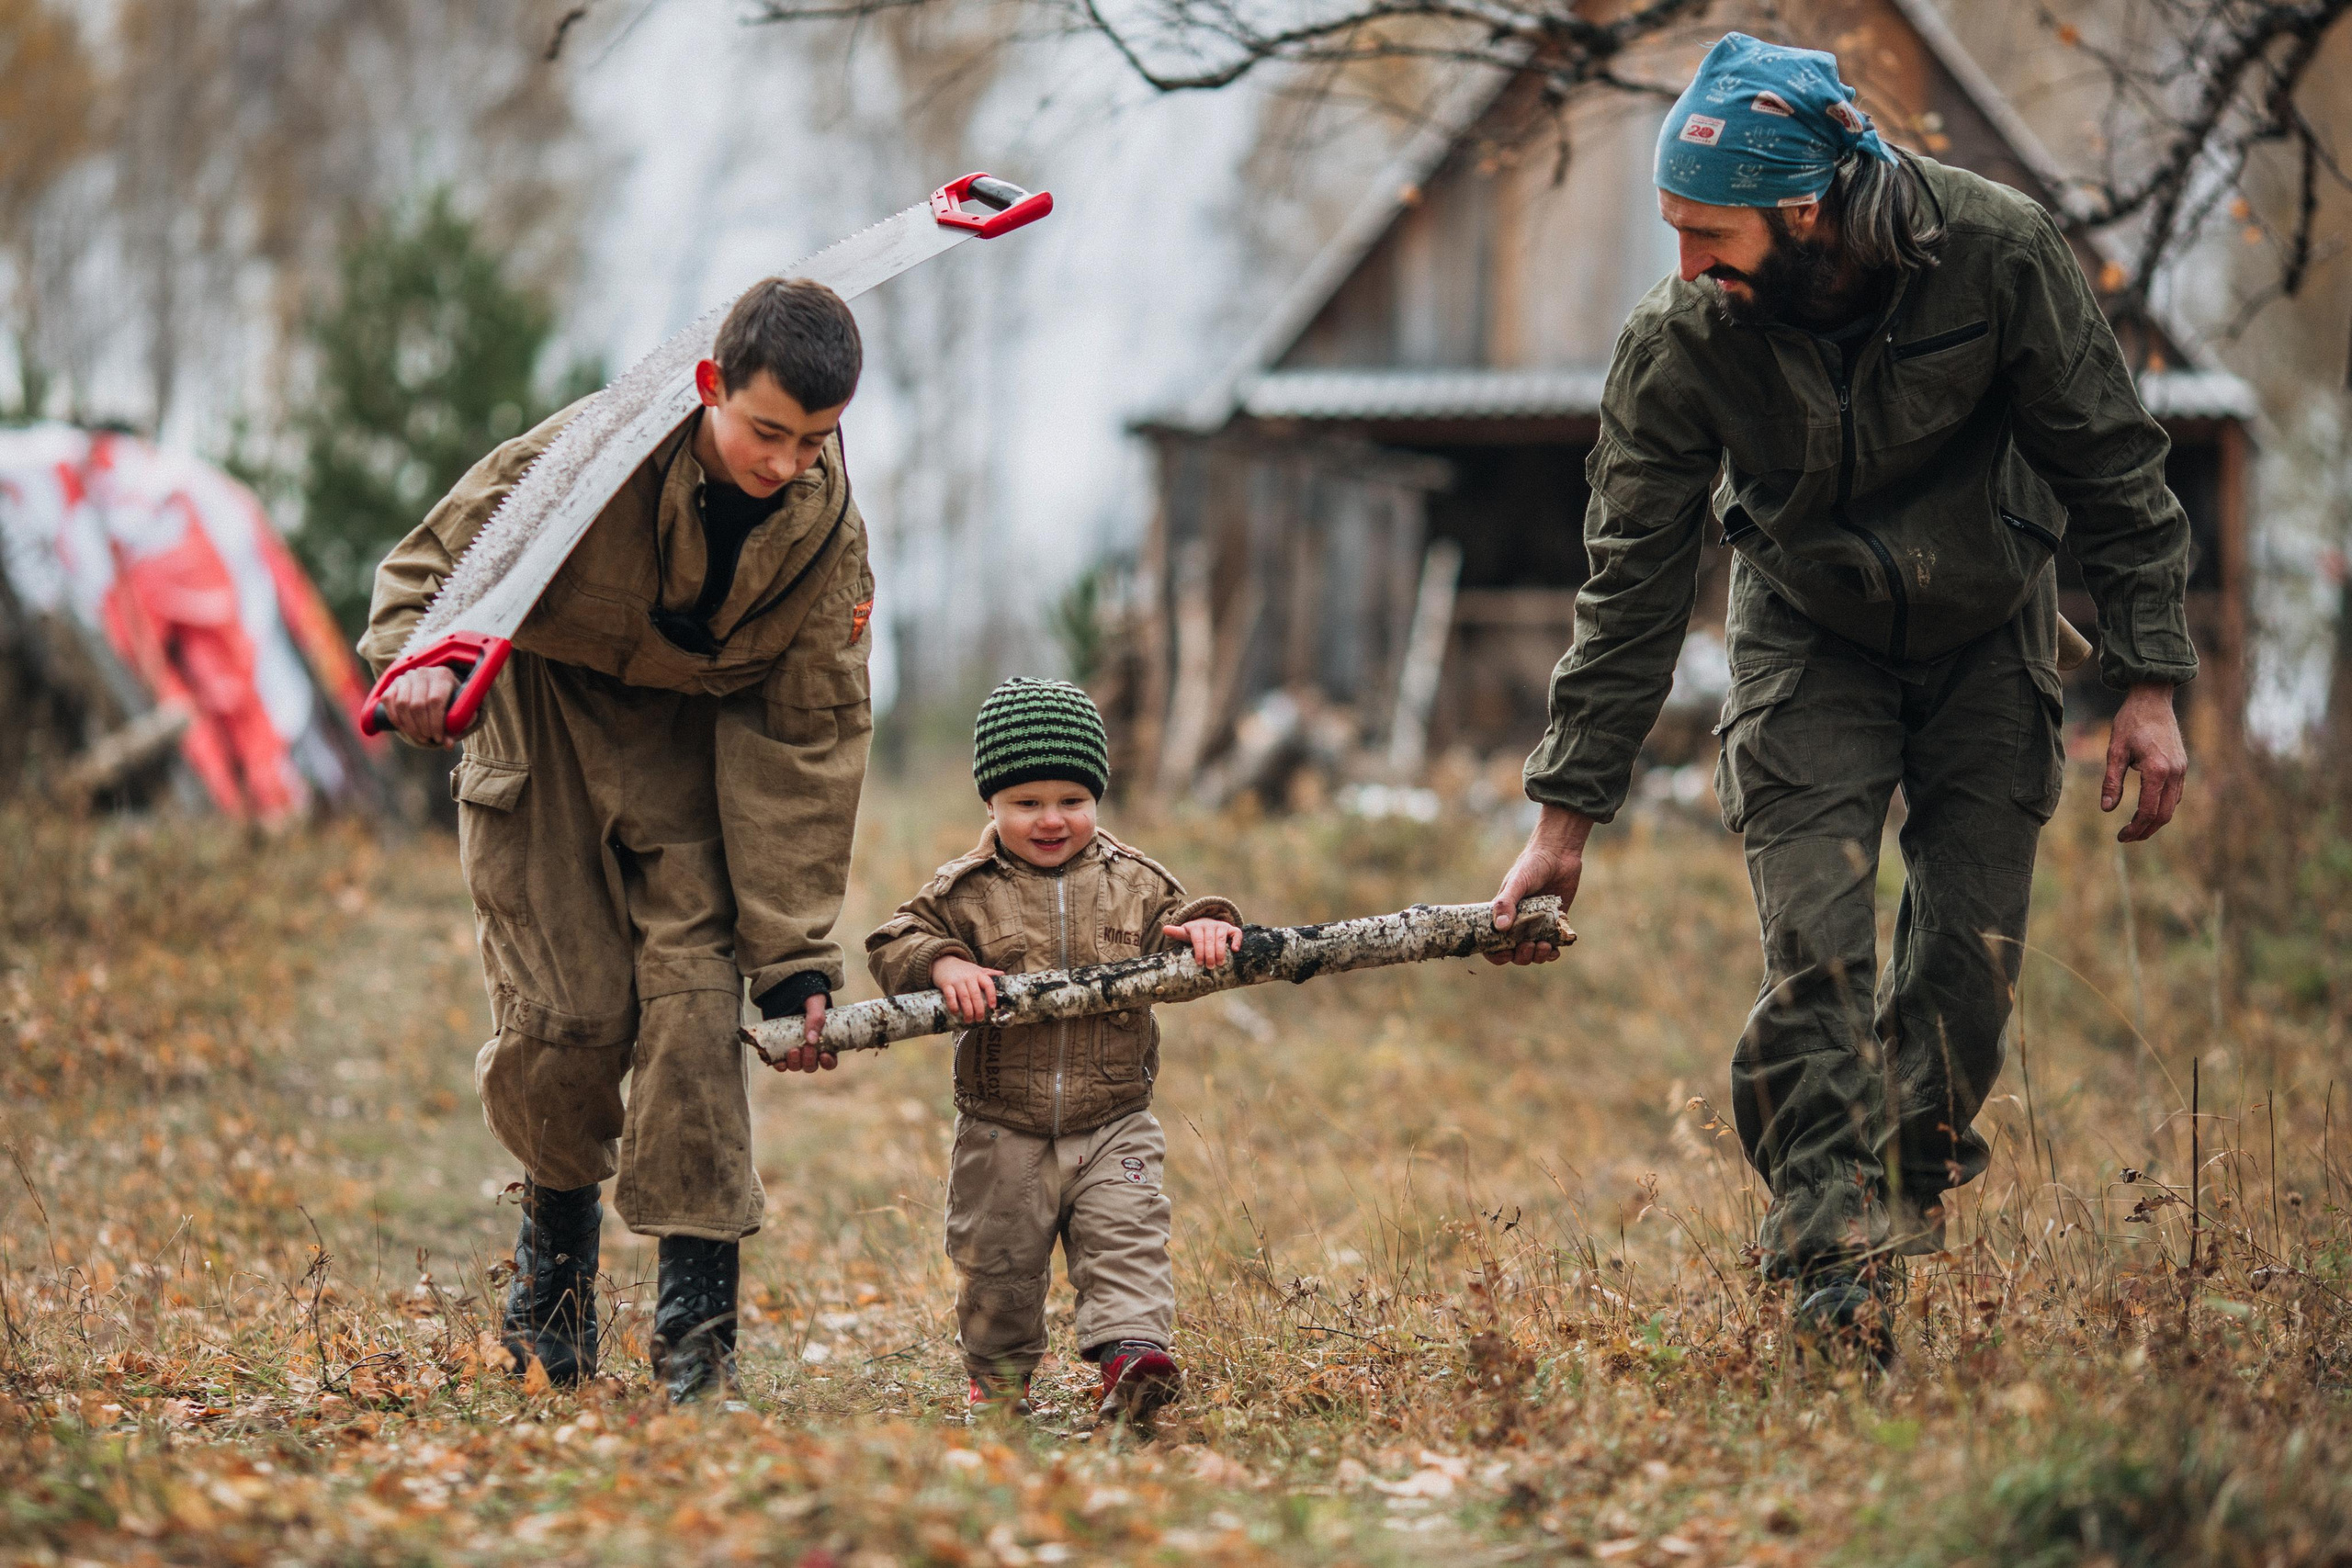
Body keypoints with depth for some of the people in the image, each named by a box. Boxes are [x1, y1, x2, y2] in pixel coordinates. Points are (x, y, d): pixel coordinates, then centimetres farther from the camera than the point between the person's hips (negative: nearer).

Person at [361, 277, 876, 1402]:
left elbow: (806, 744, -11)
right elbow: (434, 561, -13)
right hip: (541, 723, -1)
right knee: (562, 1012, -9)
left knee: (694, 1001, -15)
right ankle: (559, 1218, 22)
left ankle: (696, 1308, -8)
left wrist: (795, 958, -14)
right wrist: (419, 659, -38)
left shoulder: (826, 533, -17)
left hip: (690, 734, 1)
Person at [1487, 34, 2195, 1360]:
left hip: (1987, 639, 1)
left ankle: (1908, 1210, 13)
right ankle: (1834, 1266, -16)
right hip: (1812, 646, 0)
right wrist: (1566, 820, -15)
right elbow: (1634, 587, -15)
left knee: (1972, 956, -6)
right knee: (1814, 951, -16)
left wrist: (2151, 686, -16)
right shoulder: (1681, 344, -23)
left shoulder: (1999, 255, -25)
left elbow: (2116, 468, -12)